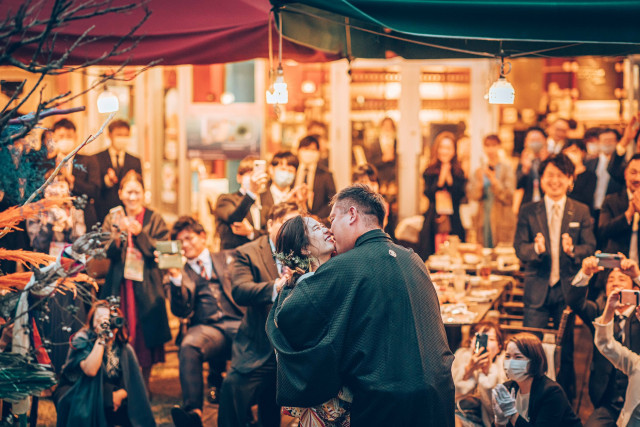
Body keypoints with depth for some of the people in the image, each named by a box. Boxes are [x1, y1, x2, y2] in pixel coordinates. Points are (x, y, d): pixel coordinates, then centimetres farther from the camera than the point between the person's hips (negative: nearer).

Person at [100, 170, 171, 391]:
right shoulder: (112, 219, 9)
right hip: (119, 285, 1)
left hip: (146, 288, -1)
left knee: (145, 336, -2)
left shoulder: (155, 220, 3)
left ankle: (144, 385, 10)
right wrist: (117, 234, -19)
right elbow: (108, 253, 0)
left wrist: (139, 233, -17)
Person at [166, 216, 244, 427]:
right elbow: (181, 311, 6)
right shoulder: (182, 273, 22)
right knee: (188, 346, -36)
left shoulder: (227, 259, 26)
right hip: (206, 328, 0)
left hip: (237, 323, 0)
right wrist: (176, 277, -6)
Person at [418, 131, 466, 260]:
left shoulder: (458, 173, 9)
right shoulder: (430, 172, 6)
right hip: (433, 223, -1)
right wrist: (441, 177, -10)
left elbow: (459, 195, -3)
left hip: (453, 224, 1)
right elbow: (429, 194, -6)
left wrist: (449, 176, -7)